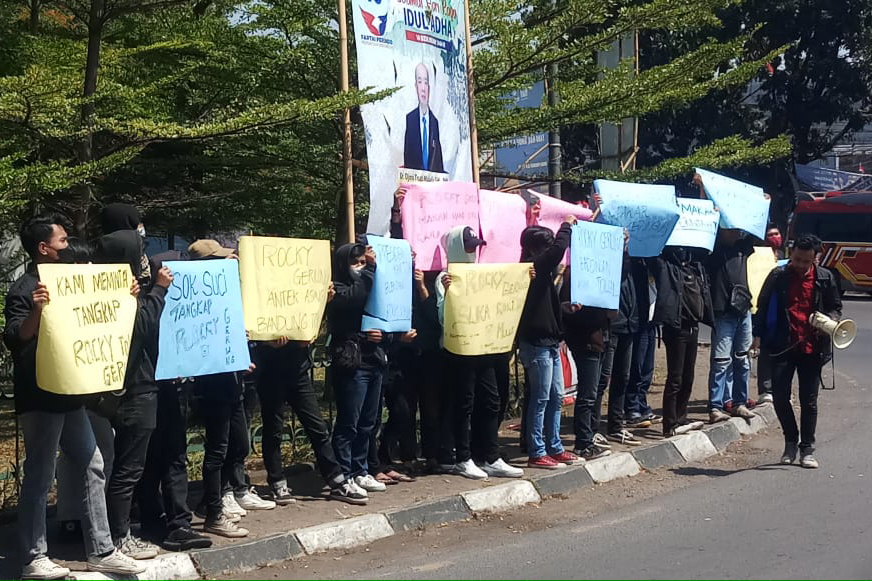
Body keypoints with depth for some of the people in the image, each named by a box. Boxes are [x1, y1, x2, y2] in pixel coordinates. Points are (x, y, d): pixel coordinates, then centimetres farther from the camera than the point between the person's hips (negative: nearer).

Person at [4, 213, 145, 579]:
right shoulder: (24, 290, -12)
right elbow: (14, 340, -23)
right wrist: (36, 311, -41)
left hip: (69, 395, 9)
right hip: (40, 399, -9)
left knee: (92, 469, 9)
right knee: (39, 478, -2)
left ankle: (101, 551, 15)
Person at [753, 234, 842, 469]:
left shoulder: (825, 278, 4)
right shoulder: (778, 276, 1)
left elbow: (835, 307, 14)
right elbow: (763, 307, 6)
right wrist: (758, 336, -3)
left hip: (812, 348, 0)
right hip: (783, 345, 0)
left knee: (809, 400, 4)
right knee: (780, 396, -4)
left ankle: (807, 449, 14)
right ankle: (791, 441, 17)